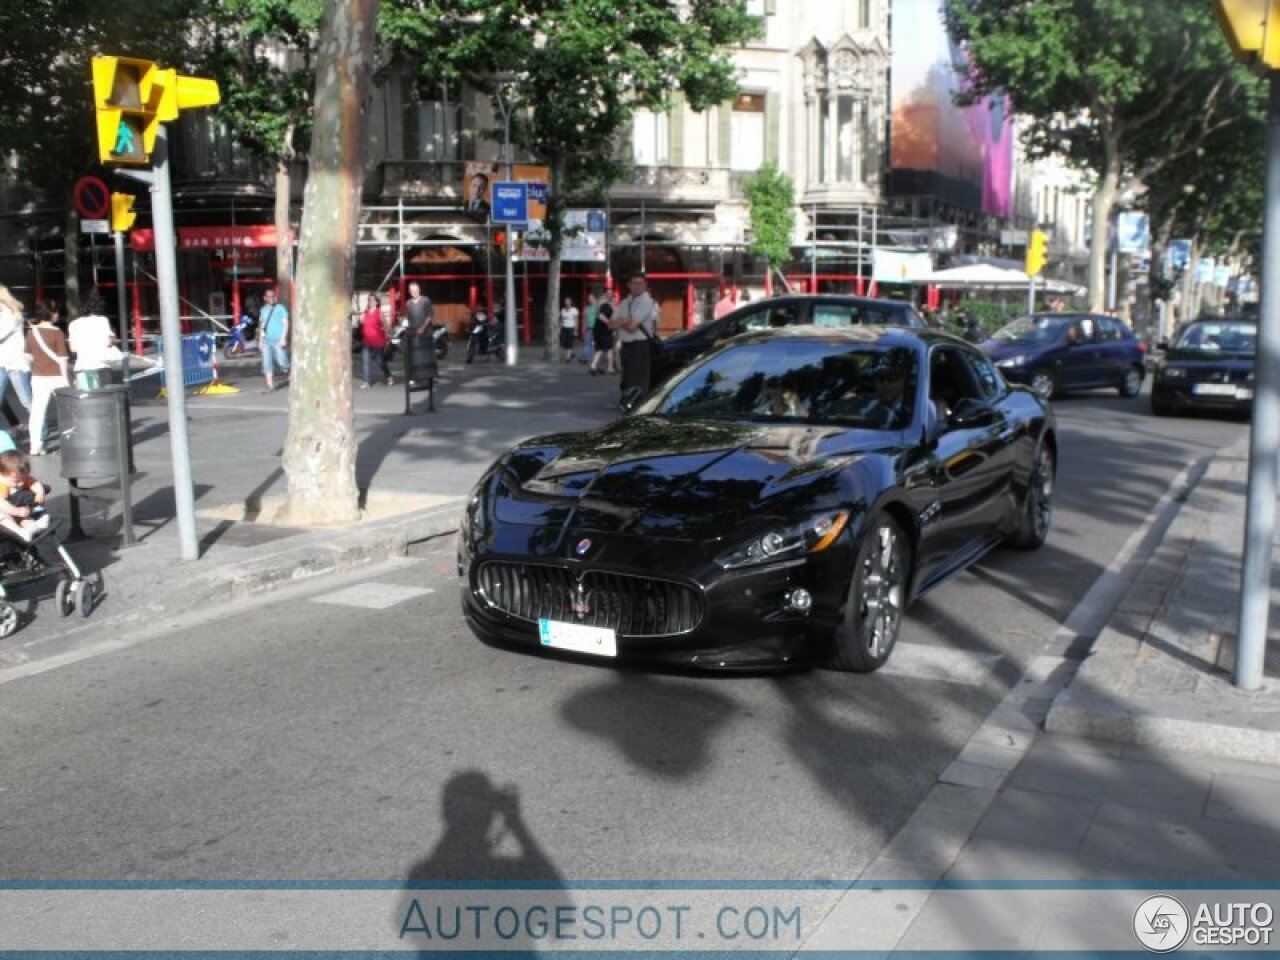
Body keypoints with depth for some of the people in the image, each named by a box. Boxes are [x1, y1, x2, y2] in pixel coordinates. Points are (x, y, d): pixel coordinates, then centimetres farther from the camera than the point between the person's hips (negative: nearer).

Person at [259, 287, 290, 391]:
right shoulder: (264, 310, 14)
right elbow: (262, 326, 20)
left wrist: (283, 339, -14)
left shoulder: (280, 308, -2)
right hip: (267, 341, 5)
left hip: (278, 340, -5)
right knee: (267, 363, -1)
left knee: (282, 361, -7)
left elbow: (285, 323, -6)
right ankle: (270, 385, 2)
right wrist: (261, 340, 16)